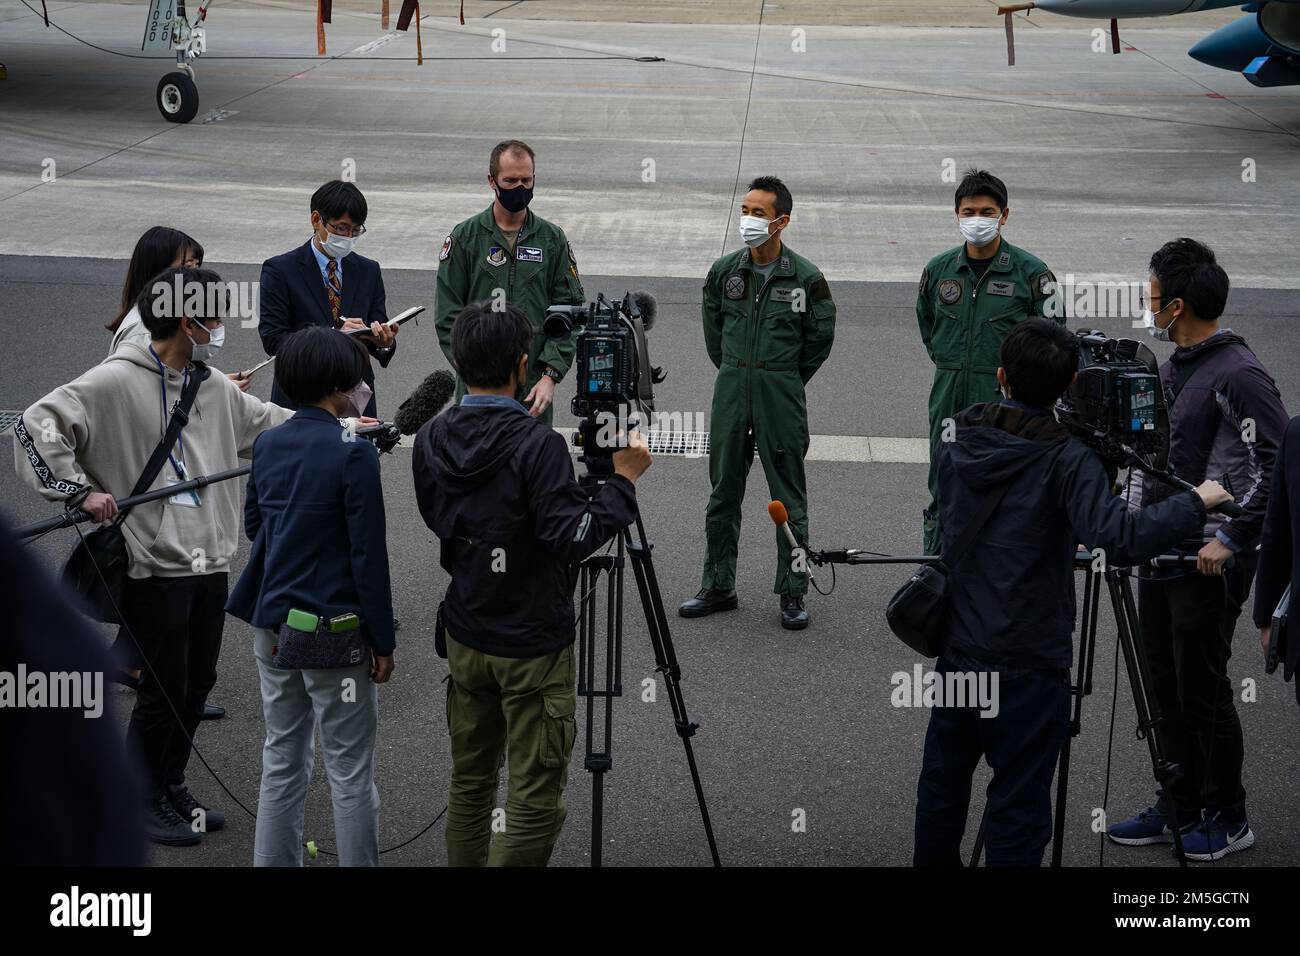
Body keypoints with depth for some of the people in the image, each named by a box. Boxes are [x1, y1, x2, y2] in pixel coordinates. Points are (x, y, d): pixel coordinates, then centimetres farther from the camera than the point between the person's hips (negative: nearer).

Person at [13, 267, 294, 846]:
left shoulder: (215, 390, 11)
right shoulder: (114, 384, -12)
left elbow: (270, 424, 24)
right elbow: (37, 427, -15)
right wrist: (79, 490, -19)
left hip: (210, 564, 7)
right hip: (154, 565, -7)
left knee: (196, 683, 15)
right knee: (164, 688, 0)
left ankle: (170, 788, 31)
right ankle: (140, 802, 16)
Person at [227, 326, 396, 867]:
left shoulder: (266, 445, 3)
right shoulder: (353, 455, -16)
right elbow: (368, 557, -15)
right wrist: (383, 641, -8)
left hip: (272, 624, 7)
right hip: (333, 629, -7)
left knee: (281, 762, 15)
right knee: (350, 774, 3)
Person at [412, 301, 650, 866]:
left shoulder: (431, 440, -1)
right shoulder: (537, 445, -21)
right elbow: (571, 538, -23)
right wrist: (624, 480, -13)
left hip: (465, 639, 7)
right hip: (532, 648, -7)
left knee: (469, 784, 17)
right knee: (535, 802, 0)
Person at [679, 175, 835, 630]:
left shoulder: (806, 278, -8)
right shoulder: (724, 271, 2)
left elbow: (820, 338, 4)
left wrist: (786, 382, 9)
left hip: (781, 395, -3)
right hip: (730, 392, 3)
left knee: (789, 498, 3)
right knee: (723, 494, 10)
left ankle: (792, 593, 11)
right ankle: (718, 587, 20)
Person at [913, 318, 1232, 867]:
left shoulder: (958, 443, 1)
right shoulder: (1066, 460, -17)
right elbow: (1122, 540, -29)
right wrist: (1196, 503, -16)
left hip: (957, 651, 6)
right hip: (1028, 666, -6)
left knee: (944, 778, 21)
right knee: (1018, 802, 2)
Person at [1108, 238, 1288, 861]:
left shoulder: (1238, 376, -16)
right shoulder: (1172, 370, 13)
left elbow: (1278, 466, -20)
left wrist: (1232, 539, -19)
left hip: (1209, 563, -9)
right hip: (1159, 555, 9)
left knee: (1202, 690, -1)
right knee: (1169, 688, 13)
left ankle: (1227, 819, 12)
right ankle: (1179, 809, 24)